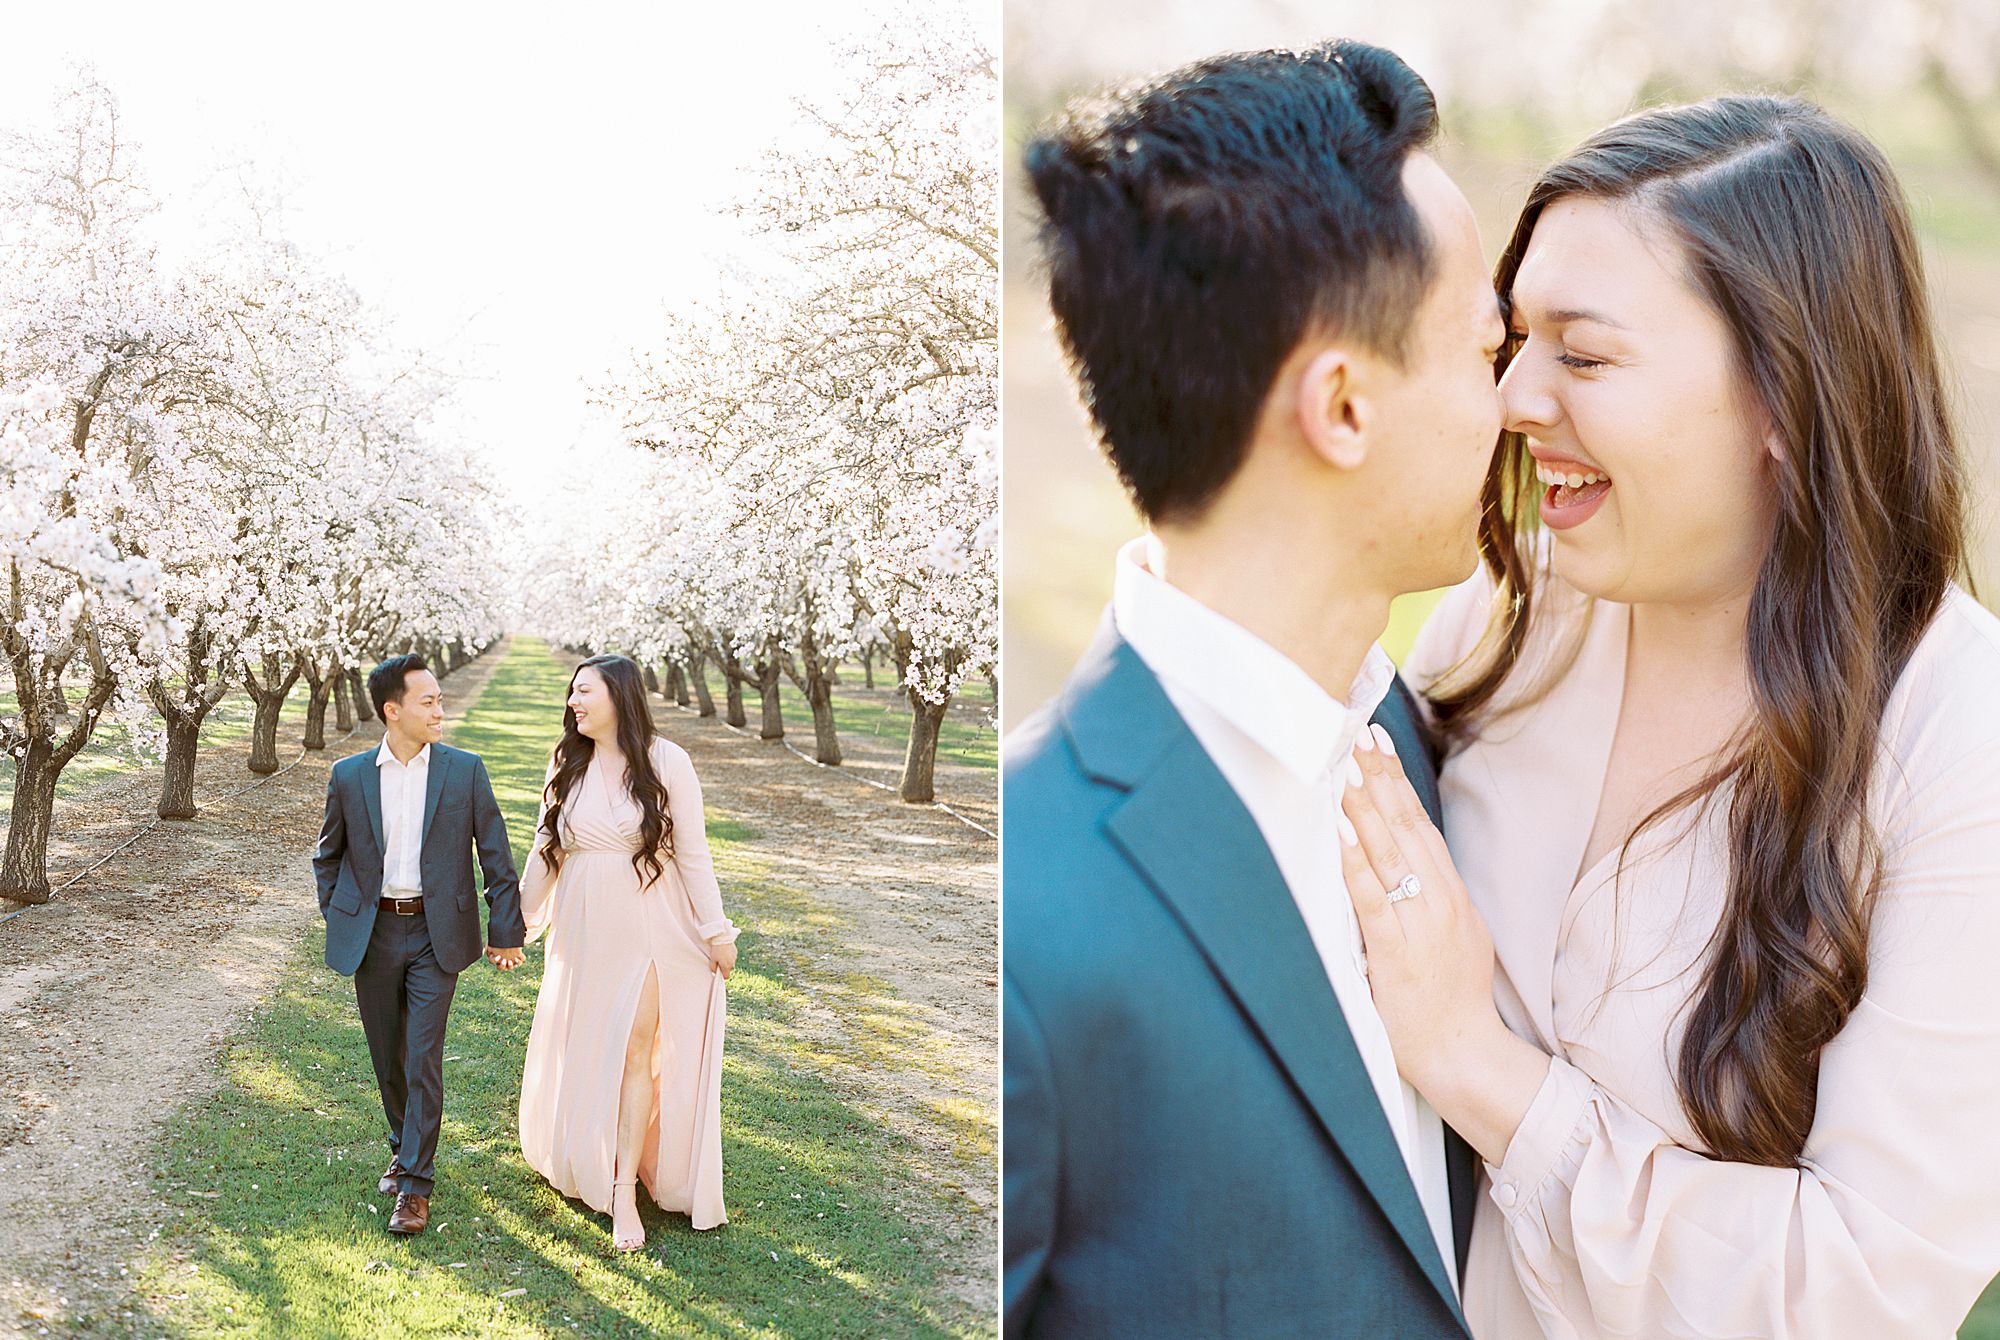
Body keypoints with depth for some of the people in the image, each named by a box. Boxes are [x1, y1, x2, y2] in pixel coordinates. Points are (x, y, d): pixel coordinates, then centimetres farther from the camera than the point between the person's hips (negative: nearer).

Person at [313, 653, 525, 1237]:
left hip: (436, 934, -2)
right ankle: (404, 1147, 36)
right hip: (372, 933, 2)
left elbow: (496, 855, 0)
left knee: (423, 1058, -6)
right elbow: (328, 855, 15)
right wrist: (338, 918, 8)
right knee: (387, 1056, 13)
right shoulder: (349, 776, 0)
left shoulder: (465, 770, -3)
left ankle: (416, 1183, 2)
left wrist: (506, 930, -1)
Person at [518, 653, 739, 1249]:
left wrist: (717, 931, -6)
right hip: (583, 928, 4)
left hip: (648, 927, -4)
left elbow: (692, 853, -6)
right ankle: (584, 1159, 32)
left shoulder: (666, 762, -8)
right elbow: (545, 849, 11)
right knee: (580, 1051, 11)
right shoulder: (568, 765, 3)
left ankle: (624, 1191, -2)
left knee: (635, 1050, -7)